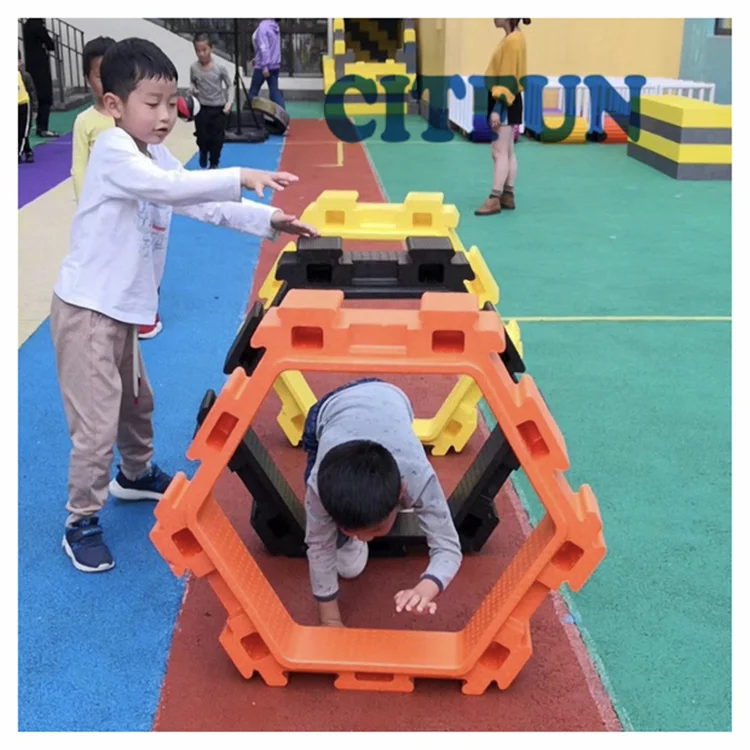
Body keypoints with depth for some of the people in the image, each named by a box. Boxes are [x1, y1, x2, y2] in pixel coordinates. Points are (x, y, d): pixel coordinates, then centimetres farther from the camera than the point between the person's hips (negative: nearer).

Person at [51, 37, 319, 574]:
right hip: (87, 310, -9)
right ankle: (81, 524, 11)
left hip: (121, 309, 9)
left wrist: (270, 221, -3)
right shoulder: (113, 150, -19)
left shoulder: (158, 158, 8)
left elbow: (204, 205, 8)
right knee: (97, 423, -6)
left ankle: (136, 476, 49)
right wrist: (240, 178, -41)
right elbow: (167, 188, -36)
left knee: (137, 401, 26)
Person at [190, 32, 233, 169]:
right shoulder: (194, 68, -8)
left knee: (217, 139, 4)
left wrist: (229, 103, -13)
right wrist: (194, 90, -11)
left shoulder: (220, 67, -12)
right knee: (202, 138, 5)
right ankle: (203, 162, 34)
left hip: (219, 109, -1)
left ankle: (214, 164, 25)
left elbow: (229, 86, -2)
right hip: (202, 109, 1)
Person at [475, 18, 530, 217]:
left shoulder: (513, 40, -16)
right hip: (506, 101, 10)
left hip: (505, 103, -10)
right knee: (508, 152, 12)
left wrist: (497, 109, -22)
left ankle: (495, 199, -9)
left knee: (500, 152, -10)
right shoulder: (512, 39, 14)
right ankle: (508, 196, 17)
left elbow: (508, 78, -20)